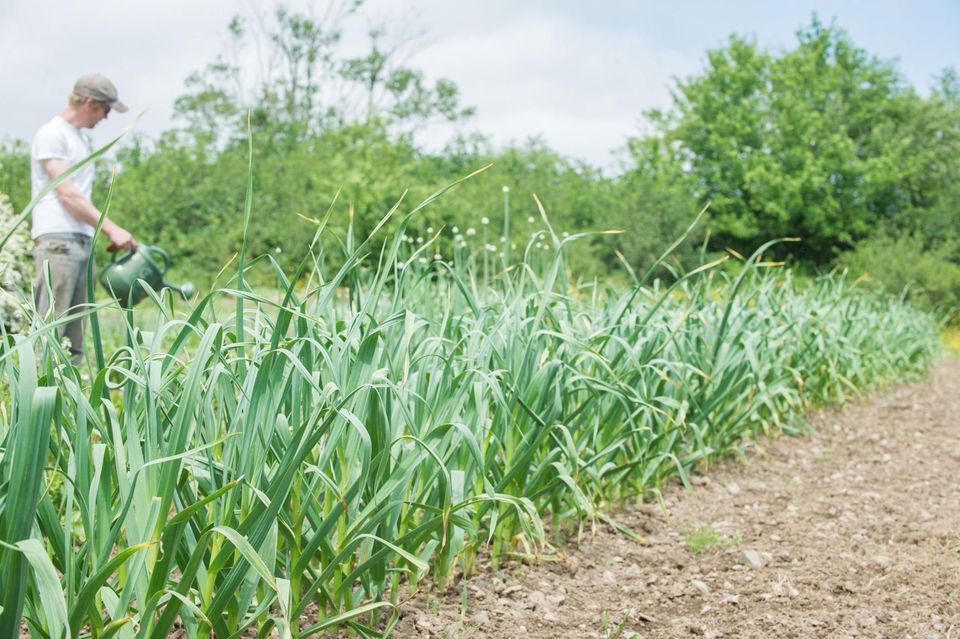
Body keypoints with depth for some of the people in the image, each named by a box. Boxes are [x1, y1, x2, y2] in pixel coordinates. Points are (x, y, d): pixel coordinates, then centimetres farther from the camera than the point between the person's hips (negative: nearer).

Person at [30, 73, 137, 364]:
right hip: (57, 240, -9)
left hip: (83, 240, 9)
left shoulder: (81, 139, 22)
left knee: (74, 337, 5)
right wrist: (111, 228, -15)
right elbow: (67, 195, -11)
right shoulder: (52, 135, -4)